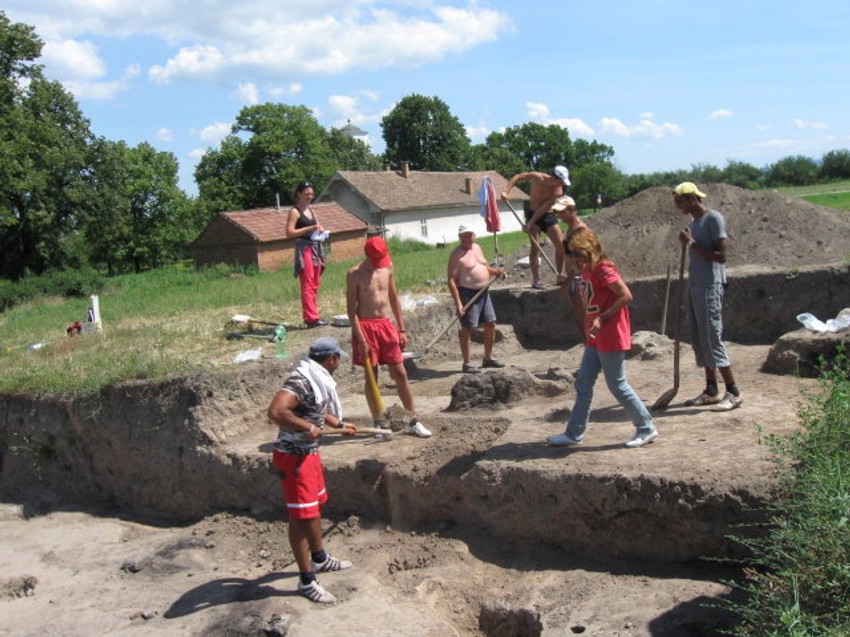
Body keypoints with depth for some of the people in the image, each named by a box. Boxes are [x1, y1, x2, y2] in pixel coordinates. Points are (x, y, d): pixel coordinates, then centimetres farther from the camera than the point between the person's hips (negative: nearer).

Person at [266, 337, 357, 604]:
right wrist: (308, 428, -28)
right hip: (293, 457, -10)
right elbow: (276, 412, -36)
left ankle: (319, 558, 44)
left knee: (315, 507, 24)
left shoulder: (318, 380, 6)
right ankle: (307, 580, 11)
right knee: (301, 517, -1)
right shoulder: (301, 381, -24)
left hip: (309, 452, 10)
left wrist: (340, 424, 31)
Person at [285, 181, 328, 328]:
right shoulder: (294, 211, -5)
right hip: (304, 249, -8)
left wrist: (320, 230, 7)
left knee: (315, 285, 9)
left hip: (316, 249, 8)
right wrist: (310, 228, -18)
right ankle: (312, 318, -12)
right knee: (307, 285, -10)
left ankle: (312, 315, 15)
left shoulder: (311, 210, 18)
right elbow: (289, 233, -12)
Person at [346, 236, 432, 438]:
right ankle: (378, 423, 14)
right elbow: (351, 309, -10)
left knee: (400, 373, 4)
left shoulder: (388, 268, 6)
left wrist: (402, 329, 11)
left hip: (386, 325, 4)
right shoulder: (354, 274, -8)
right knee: (371, 376, 4)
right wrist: (361, 339, -15)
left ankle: (413, 422, 11)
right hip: (366, 327, -4)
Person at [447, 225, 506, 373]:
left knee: (491, 324, 11)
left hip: (484, 292, 8)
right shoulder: (457, 254, -11)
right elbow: (451, 280, -15)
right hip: (468, 293, -8)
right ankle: (466, 364, 4)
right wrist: (458, 303, -22)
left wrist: (495, 271, 5)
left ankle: (488, 358, 26)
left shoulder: (477, 248, 12)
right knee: (467, 328, -3)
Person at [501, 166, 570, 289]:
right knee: (535, 246, -11)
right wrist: (506, 191, -21)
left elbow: (543, 208, -23)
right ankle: (536, 280, -8)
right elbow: (518, 177, -7)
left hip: (548, 215, 2)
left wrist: (530, 223, -30)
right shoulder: (537, 177, -17)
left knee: (561, 245, -4)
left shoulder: (558, 191, -16)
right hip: (532, 213, -2)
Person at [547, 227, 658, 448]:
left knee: (618, 385, 0)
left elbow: (626, 296, -21)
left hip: (611, 338, -9)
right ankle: (574, 433, 17)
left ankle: (646, 428, 14)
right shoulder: (587, 269, 11)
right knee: (583, 384, 10)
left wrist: (602, 318, -22)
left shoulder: (603, 269, -17)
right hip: (594, 339, 9)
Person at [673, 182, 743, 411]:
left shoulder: (713, 218, -10)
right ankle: (711, 391, 16)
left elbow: (721, 255, -17)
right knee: (698, 339, 9)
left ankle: (733, 393, -2)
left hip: (709, 287, -9)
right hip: (694, 287, 9)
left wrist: (692, 244, -18)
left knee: (711, 338, -9)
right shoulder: (693, 223, 16)